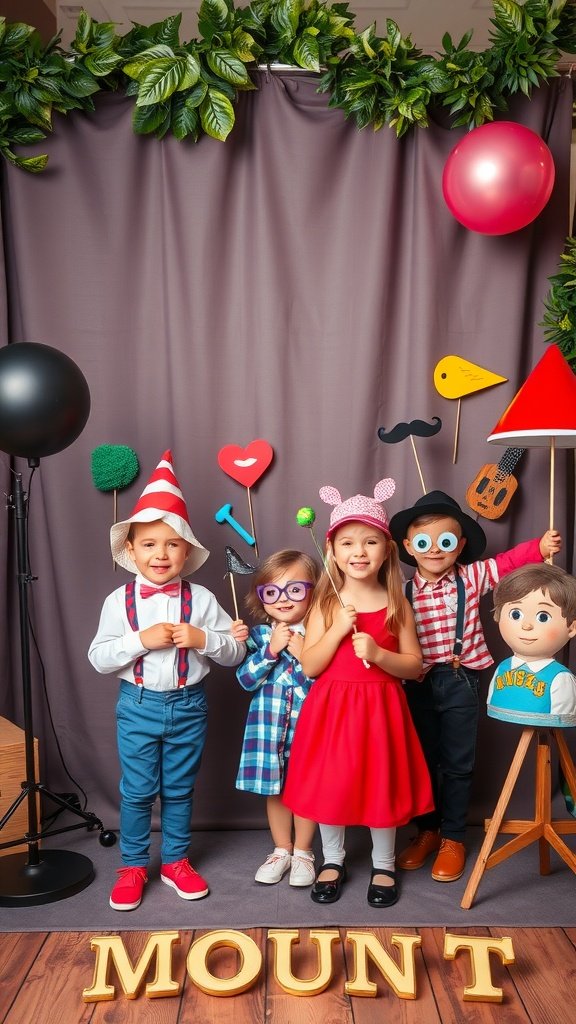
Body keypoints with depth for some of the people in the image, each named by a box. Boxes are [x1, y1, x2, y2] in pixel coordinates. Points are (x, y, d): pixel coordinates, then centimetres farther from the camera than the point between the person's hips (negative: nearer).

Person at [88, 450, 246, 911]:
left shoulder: (201, 599, -6)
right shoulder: (119, 601, -7)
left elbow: (235, 649, -4)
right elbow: (99, 657, -9)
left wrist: (202, 639, -22)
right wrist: (141, 640, -23)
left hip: (188, 705, 1)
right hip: (138, 705, 0)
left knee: (179, 790, 15)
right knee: (137, 791, 10)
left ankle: (176, 860, 34)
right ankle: (133, 866, 30)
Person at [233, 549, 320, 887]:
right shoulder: (259, 635, -2)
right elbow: (247, 679, -9)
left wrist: (302, 653, -23)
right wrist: (271, 649, -19)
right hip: (270, 725, 2)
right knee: (275, 789, 15)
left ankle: (303, 853, 32)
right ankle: (282, 850, 36)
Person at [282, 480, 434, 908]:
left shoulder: (396, 605, -3)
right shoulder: (326, 604, -3)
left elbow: (414, 666, -2)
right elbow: (309, 667, -6)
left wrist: (378, 654, -19)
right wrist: (337, 630, -19)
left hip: (380, 709, 0)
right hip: (332, 708, 1)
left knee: (382, 786, 10)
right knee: (330, 785, 11)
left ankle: (384, 866, 32)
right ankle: (333, 860, 34)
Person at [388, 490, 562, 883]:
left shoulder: (472, 578, -3)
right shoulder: (404, 592, -2)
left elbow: (508, 561, -6)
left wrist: (541, 546, -19)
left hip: (460, 683, -1)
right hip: (419, 684, 2)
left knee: (457, 763, 7)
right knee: (422, 759, 13)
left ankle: (453, 838, 22)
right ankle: (428, 830, 31)